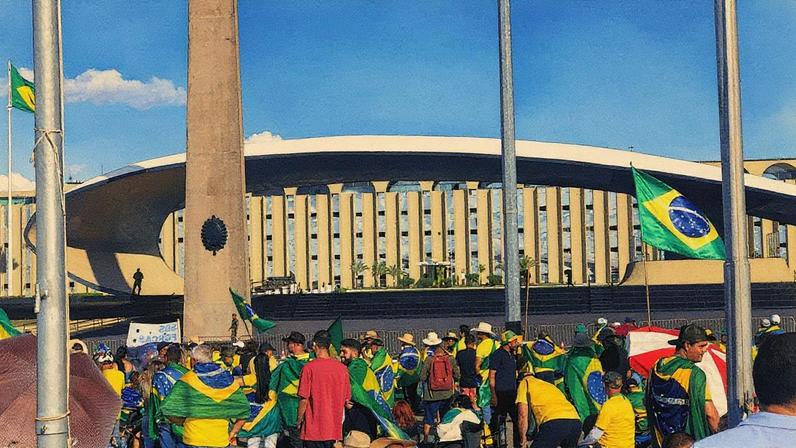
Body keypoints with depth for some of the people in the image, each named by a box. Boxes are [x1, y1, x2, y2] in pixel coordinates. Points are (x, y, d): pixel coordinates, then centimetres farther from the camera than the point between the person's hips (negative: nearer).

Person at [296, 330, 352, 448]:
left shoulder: (309, 368, -11)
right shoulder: (342, 368, 1)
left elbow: (304, 399, -10)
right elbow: (347, 399, 7)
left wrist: (299, 420, 4)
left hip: (314, 429, -4)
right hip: (335, 429, 4)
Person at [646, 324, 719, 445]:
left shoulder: (657, 367, 3)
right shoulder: (695, 374, -17)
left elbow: (649, 404, 12)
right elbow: (710, 413, -18)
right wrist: (716, 433, 0)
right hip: (691, 442, -7)